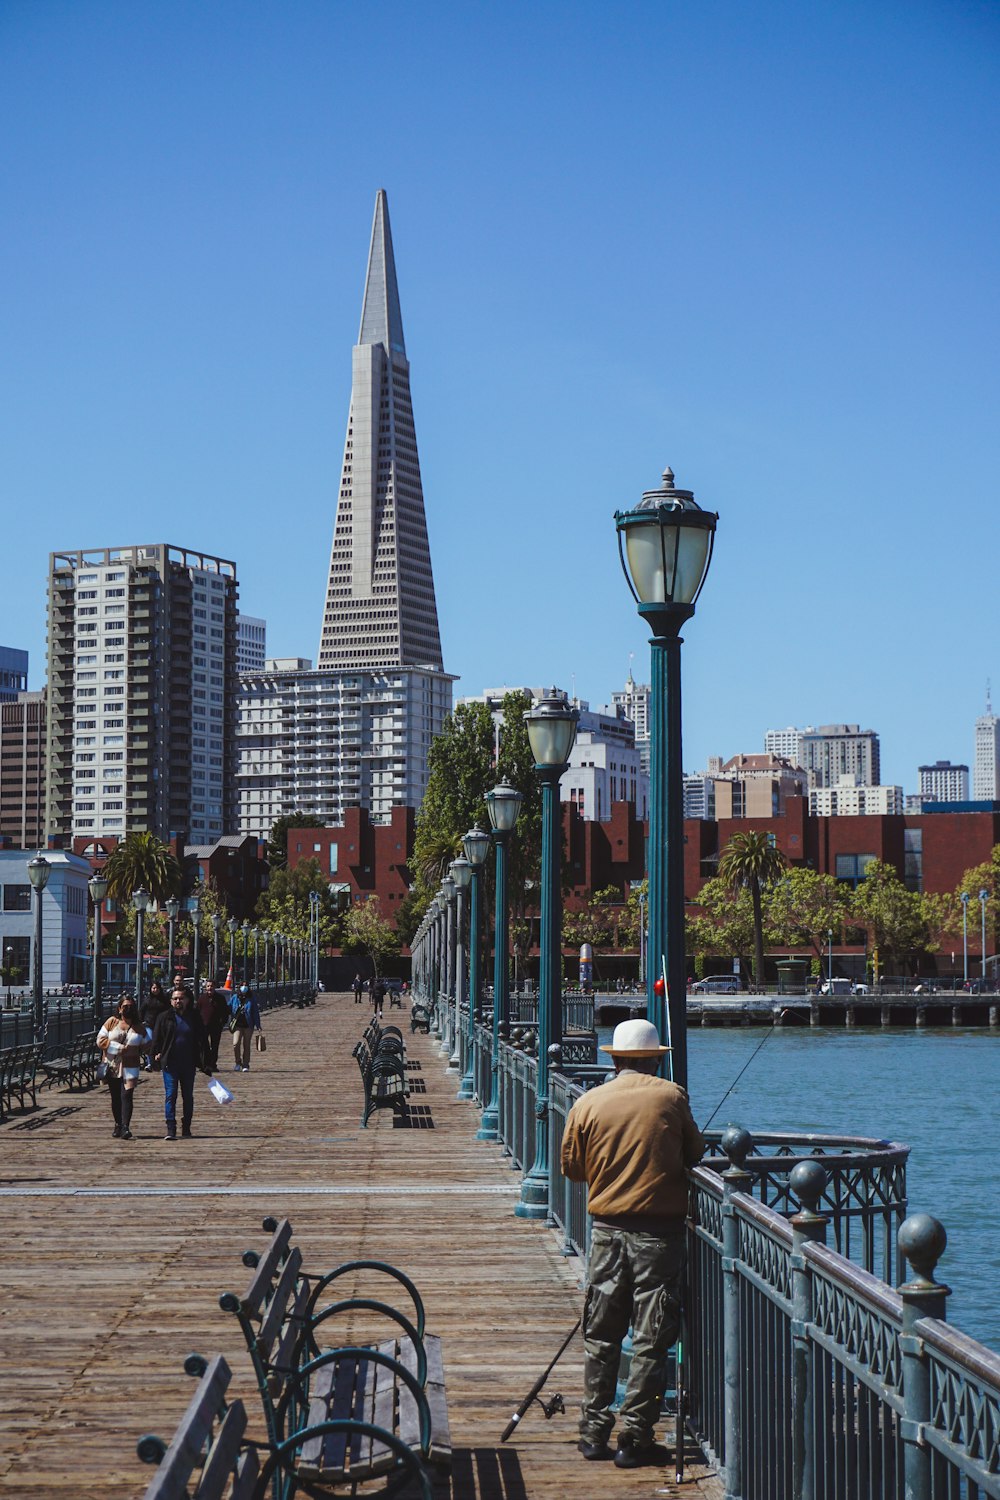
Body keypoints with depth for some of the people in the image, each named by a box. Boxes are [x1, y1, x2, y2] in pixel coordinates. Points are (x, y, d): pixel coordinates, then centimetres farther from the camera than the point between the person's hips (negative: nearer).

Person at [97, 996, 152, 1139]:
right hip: (112, 1066, 1)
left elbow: (146, 1043, 18)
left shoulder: (139, 1027, 7)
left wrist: (134, 1052, 3)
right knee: (115, 1097, 9)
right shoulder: (111, 1022, 4)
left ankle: (125, 1127, -19)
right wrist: (117, 1047, -12)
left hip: (130, 1066, -1)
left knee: (127, 1095, -14)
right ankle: (118, 1124, 25)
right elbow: (100, 1040, -2)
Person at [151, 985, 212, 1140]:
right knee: (170, 1095, -9)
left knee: (188, 1096, 10)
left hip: (189, 1064, 2)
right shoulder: (165, 1017, 3)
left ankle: (186, 1127, 22)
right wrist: (156, 1053, -9)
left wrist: (206, 1063, 1)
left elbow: (202, 1040, 7)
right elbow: (156, 1038, 6)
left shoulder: (194, 1018, 6)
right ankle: (171, 1129, -12)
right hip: (170, 1063, -2)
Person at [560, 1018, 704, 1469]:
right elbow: (694, 1155, 5)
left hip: (607, 1229, 3)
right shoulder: (671, 1098, -6)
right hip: (661, 1229, -2)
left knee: (601, 1336, 13)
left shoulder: (588, 1104, 0)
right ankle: (635, 1439, 4)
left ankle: (593, 1432, 15)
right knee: (651, 1340, 3)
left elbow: (572, 1168, 8)